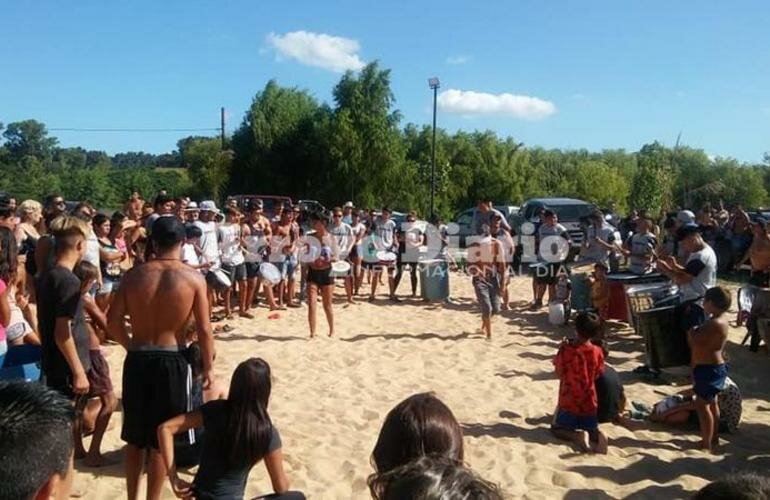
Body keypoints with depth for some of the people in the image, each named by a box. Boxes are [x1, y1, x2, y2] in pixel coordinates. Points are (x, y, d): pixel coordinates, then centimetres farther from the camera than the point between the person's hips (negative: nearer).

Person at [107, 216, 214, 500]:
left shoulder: (135, 275, -2)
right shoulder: (194, 278, -10)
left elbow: (113, 321, 0)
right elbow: (204, 331, -10)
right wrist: (208, 368, 2)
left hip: (137, 360, 3)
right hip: (172, 361, -3)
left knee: (135, 436, 19)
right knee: (161, 438, 11)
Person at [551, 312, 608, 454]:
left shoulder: (566, 350, -18)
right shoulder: (597, 351, -10)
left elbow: (559, 372, -4)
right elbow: (597, 374, 3)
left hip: (568, 401, -2)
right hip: (590, 402, 3)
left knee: (557, 428, 14)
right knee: (592, 429, 21)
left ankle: (577, 436, -15)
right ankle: (598, 436, -13)